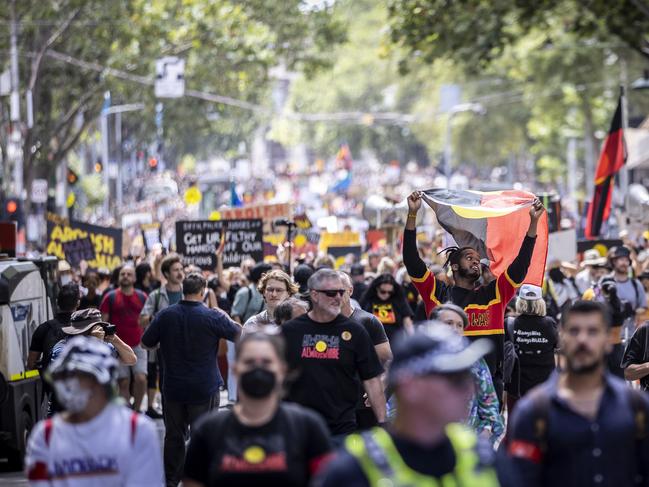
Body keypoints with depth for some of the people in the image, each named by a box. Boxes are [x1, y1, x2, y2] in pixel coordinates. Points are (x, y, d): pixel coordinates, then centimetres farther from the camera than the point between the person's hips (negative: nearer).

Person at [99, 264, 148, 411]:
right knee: (123, 383, 1)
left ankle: (136, 409, 8)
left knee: (141, 379, -12)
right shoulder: (110, 297, 1)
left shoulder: (142, 297, 7)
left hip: (138, 346, 1)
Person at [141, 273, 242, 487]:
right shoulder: (213, 317, -14)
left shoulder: (165, 315, -5)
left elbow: (147, 342, 6)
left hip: (173, 387, 3)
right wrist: (225, 318, 14)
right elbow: (240, 335, -2)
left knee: (174, 435, 14)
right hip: (204, 389, -3)